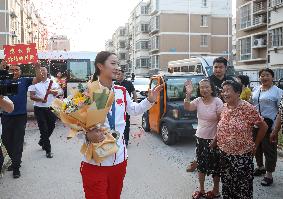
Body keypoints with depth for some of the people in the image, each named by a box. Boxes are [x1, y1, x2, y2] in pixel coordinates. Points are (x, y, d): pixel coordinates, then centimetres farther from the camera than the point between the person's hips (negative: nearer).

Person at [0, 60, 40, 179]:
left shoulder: (24, 81, 4)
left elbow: (37, 80, -6)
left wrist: (37, 69, -24)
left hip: (20, 116, -2)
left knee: (18, 141, 2)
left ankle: (16, 167, 10)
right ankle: (15, 161, 33)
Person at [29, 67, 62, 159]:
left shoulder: (52, 82, 6)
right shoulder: (34, 83, -1)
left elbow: (60, 90, -1)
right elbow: (31, 96, -6)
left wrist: (55, 92, -23)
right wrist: (41, 99, -22)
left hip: (50, 108, 3)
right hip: (39, 109, -3)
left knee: (51, 127, 11)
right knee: (44, 129, -2)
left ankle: (42, 142, 38)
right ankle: (48, 150, 5)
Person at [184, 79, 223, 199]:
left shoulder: (217, 102, -13)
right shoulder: (198, 101, -1)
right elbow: (187, 108, -17)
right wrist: (188, 94, -27)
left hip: (213, 138, -5)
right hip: (200, 137, 5)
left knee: (215, 165, 8)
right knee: (201, 163, 14)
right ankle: (201, 189, 30)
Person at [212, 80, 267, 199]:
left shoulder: (247, 108, -15)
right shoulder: (224, 108, 3)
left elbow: (263, 127, -7)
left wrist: (255, 145, -2)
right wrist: (214, 142, 8)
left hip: (242, 156, -5)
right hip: (225, 154, 5)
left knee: (243, 186, 6)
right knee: (227, 184, 17)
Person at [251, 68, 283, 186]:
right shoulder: (255, 90, 10)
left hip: (269, 123, -6)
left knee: (269, 148, 1)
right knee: (257, 146, 16)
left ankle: (269, 175, 13)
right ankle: (260, 167, 37)